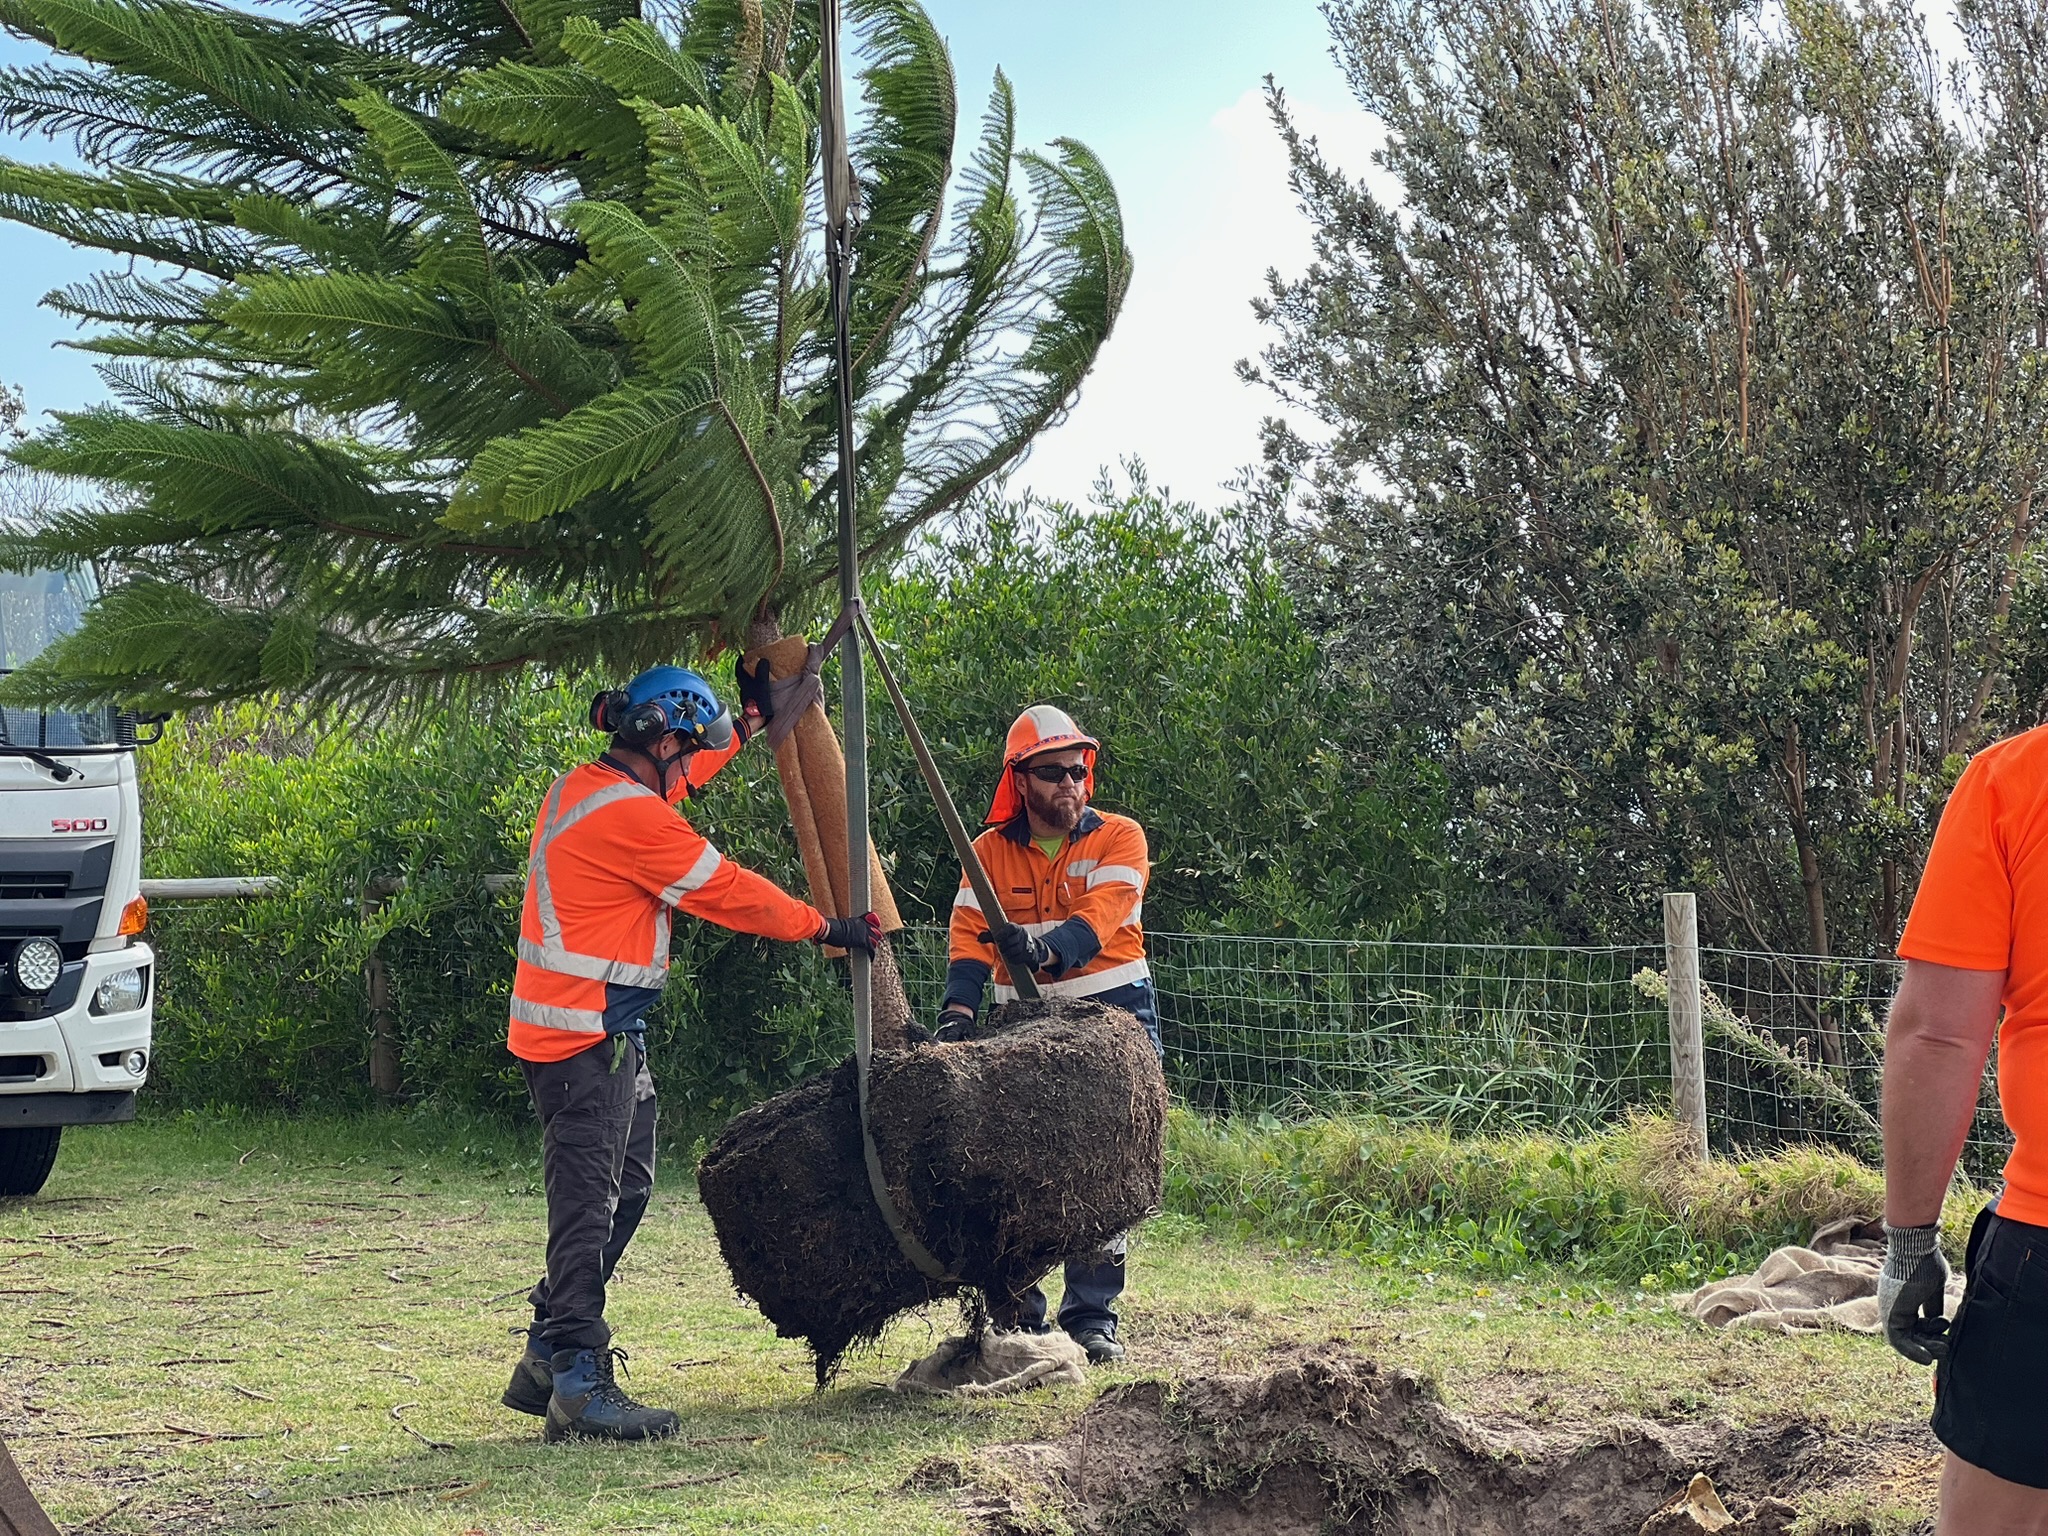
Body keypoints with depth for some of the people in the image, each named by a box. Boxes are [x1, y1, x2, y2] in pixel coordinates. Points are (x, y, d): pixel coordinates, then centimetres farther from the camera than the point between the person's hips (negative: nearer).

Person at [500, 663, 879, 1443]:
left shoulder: (584, 788, 12)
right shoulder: (631, 816, -17)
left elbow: (679, 775, 33)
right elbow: (729, 892, -11)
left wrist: (750, 717, 39)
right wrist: (827, 927, 1)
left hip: (604, 1034, 10)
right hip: (588, 1035, -10)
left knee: (625, 1188, 15)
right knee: (590, 1204, -10)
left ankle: (547, 1360, 20)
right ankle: (580, 1384, -10)